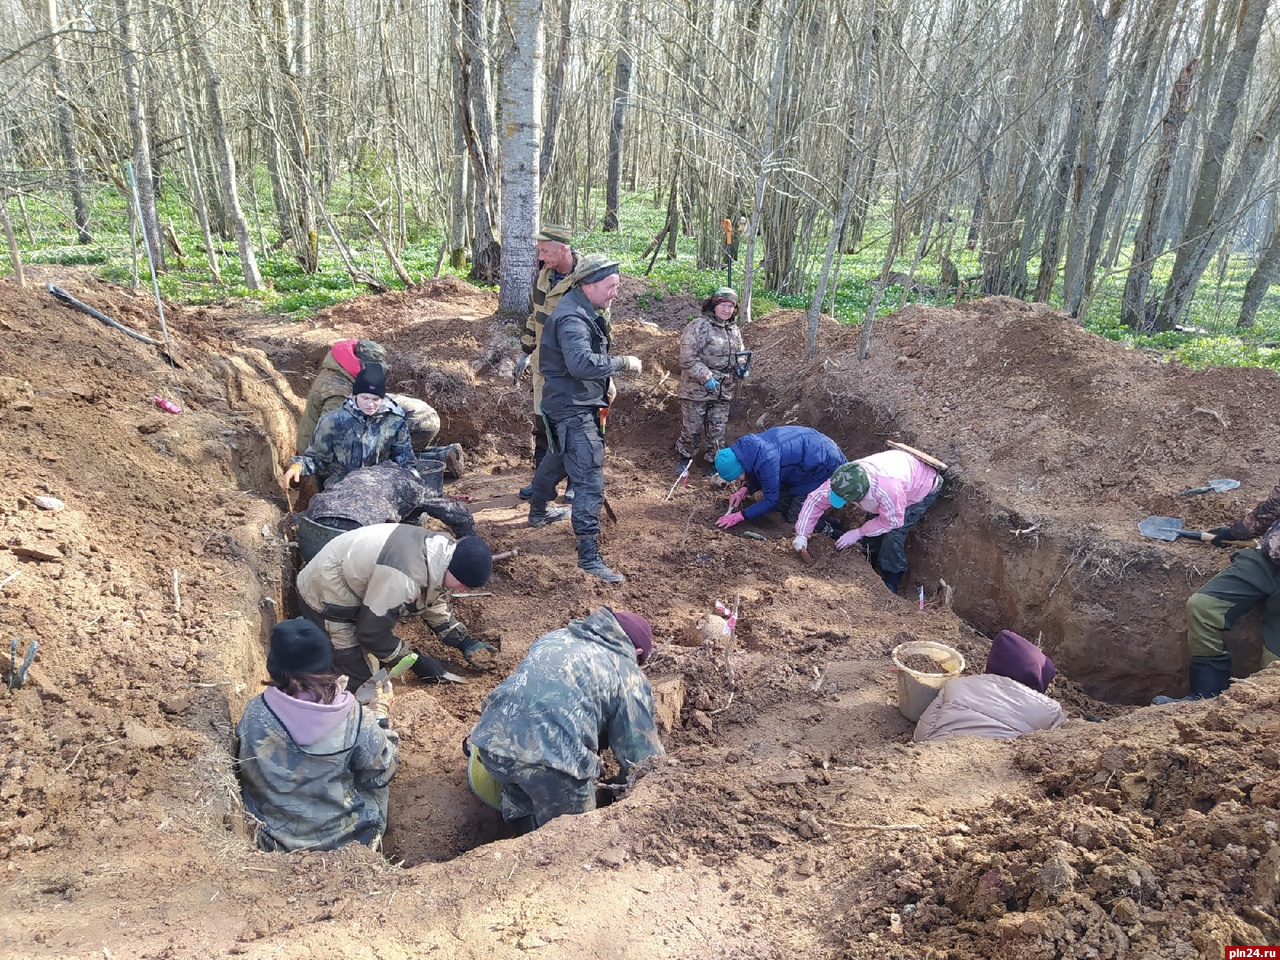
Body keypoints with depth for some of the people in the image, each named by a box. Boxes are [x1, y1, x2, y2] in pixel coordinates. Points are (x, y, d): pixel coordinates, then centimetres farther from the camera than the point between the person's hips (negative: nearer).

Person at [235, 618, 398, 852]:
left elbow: (241, 769, -1)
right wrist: (380, 716, 2)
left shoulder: (254, 714, -22)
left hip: (272, 840, 2)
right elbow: (381, 775, -10)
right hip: (343, 839, -2)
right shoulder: (356, 721, -27)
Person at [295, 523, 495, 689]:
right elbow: (372, 633, -24)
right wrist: (416, 662, -14)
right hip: (325, 598, -8)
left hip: (348, 586, 9)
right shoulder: (402, 579, -38)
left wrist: (464, 641, 2)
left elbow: (434, 602, 9)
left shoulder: (441, 548, -10)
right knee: (358, 678, -9)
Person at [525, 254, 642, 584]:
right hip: (573, 409, -11)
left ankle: (538, 511, 52)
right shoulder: (572, 318, -23)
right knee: (590, 481, -14)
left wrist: (607, 379, 10)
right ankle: (589, 557, -13)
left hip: (577, 404, 11)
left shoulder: (584, 311, 10)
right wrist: (623, 363, -27)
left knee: (557, 457, 30)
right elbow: (582, 363, -37)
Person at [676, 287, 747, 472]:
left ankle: (714, 463, 26)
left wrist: (741, 368, 3)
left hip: (723, 393, 6)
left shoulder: (734, 330, 11)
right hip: (697, 390, -6)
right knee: (691, 427, 7)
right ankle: (685, 458, 26)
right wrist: (706, 378, -23)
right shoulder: (699, 326, -13)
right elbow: (688, 358, -18)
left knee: (717, 430, 13)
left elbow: (739, 354, 25)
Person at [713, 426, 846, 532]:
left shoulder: (766, 460, -36)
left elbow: (771, 501, -25)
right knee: (784, 505, 14)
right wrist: (744, 489, -8)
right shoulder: (747, 448, -11)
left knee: (795, 518, -3)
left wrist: (739, 516, -23)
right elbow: (759, 475, 9)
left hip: (824, 464, -9)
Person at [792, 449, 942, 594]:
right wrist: (801, 534, -25)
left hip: (923, 487, -6)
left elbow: (892, 521, -28)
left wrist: (858, 533, -23)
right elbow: (815, 500, -19)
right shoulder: (844, 480, -29)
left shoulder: (888, 490, -48)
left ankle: (890, 586, 2)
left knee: (893, 535, -16)